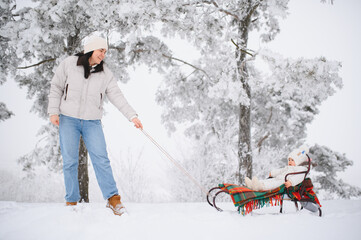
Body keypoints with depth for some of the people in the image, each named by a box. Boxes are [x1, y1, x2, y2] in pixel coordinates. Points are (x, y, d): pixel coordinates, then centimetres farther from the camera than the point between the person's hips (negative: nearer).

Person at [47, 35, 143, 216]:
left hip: (92, 122, 1)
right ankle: (71, 201, 11)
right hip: (68, 119, -1)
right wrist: (53, 111, -4)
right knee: (70, 161, 0)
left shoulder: (105, 74, 5)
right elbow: (56, 88, 5)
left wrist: (132, 116, -9)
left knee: (101, 159, -9)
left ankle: (112, 198, -6)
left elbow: (117, 97, 1)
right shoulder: (69, 64, 1)